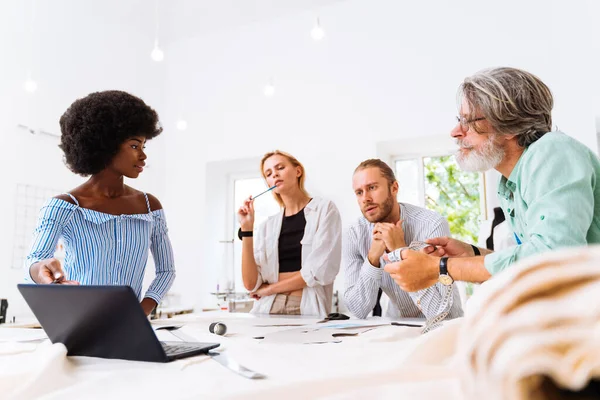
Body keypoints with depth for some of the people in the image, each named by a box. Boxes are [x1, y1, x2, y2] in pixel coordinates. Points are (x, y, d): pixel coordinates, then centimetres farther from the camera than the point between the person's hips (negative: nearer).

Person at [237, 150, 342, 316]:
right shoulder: (266, 226, 11)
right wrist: (246, 228, -4)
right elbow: (250, 284, 2)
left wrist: (269, 289, 0)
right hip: (267, 310, 3)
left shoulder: (324, 209, 2)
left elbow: (321, 271, -9)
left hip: (308, 310, -2)